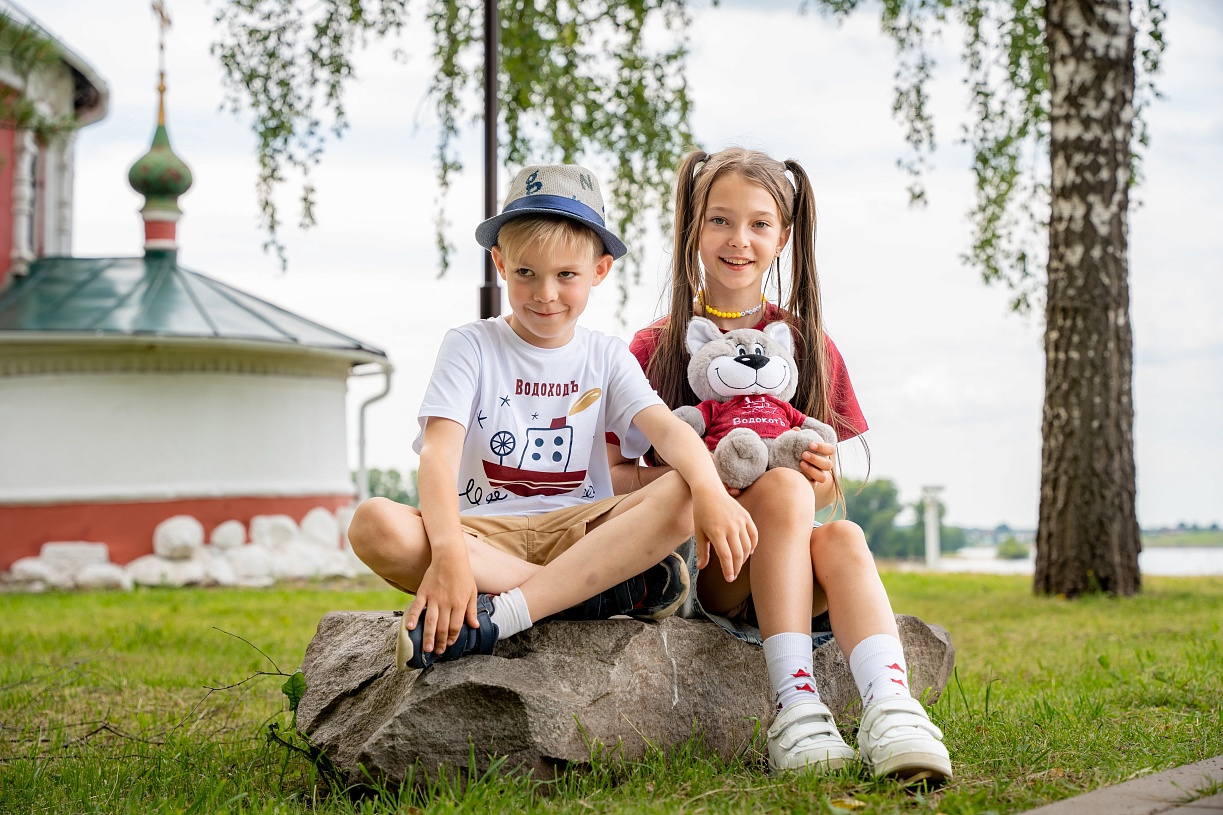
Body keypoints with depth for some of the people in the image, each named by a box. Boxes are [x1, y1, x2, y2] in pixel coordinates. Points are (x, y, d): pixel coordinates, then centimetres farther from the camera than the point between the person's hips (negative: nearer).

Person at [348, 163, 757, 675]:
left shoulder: (605, 357, 11)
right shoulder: (472, 346, 3)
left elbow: (667, 428, -7)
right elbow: (439, 454, -13)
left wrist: (710, 490, -32)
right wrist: (448, 552, -33)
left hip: (580, 532, 2)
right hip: (482, 535, -1)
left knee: (683, 497, -26)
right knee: (375, 526, -32)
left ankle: (499, 616, -34)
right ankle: (606, 590, -30)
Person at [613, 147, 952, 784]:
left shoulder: (809, 344, 12)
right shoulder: (657, 346, 6)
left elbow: (832, 488, 15)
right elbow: (609, 475, 2)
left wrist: (827, 480, -10)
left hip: (793, 563, 2)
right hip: (691, 561, -2)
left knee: (842, 538, -31)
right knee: (782, 487, -32)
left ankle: (891, 708, -52)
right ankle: (794, 709, -40)